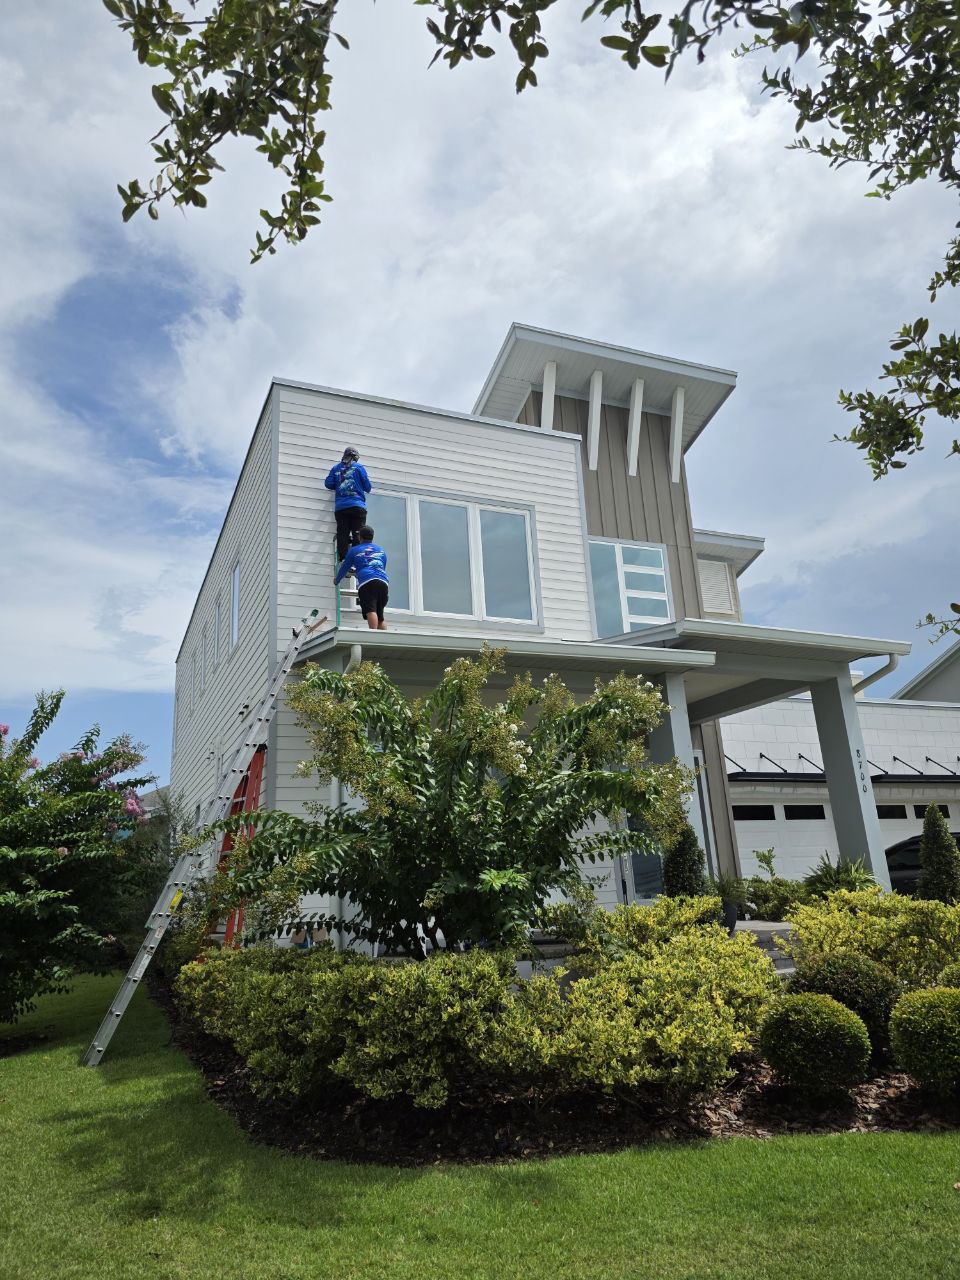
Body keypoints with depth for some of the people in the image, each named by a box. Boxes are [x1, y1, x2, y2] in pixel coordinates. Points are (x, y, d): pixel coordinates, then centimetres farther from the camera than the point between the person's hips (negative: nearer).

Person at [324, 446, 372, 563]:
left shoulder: (336, 468, 14)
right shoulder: (358, 467, 6)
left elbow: (328, 484, 8)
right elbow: (368, 487, 5)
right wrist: (362, 488, 28)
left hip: (340, 507, 3)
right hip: (357, 506, -2)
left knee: (342, 536, -1)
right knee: (358, 536, -4)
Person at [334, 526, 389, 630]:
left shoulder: (354, 550, 19)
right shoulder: (381, 550, 30)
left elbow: (344, 569, 27)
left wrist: (337, 580, 49)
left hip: (366, 582, -4)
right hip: (383, 582, 4)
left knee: (370, 611, -21)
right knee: (380, 616, 12)